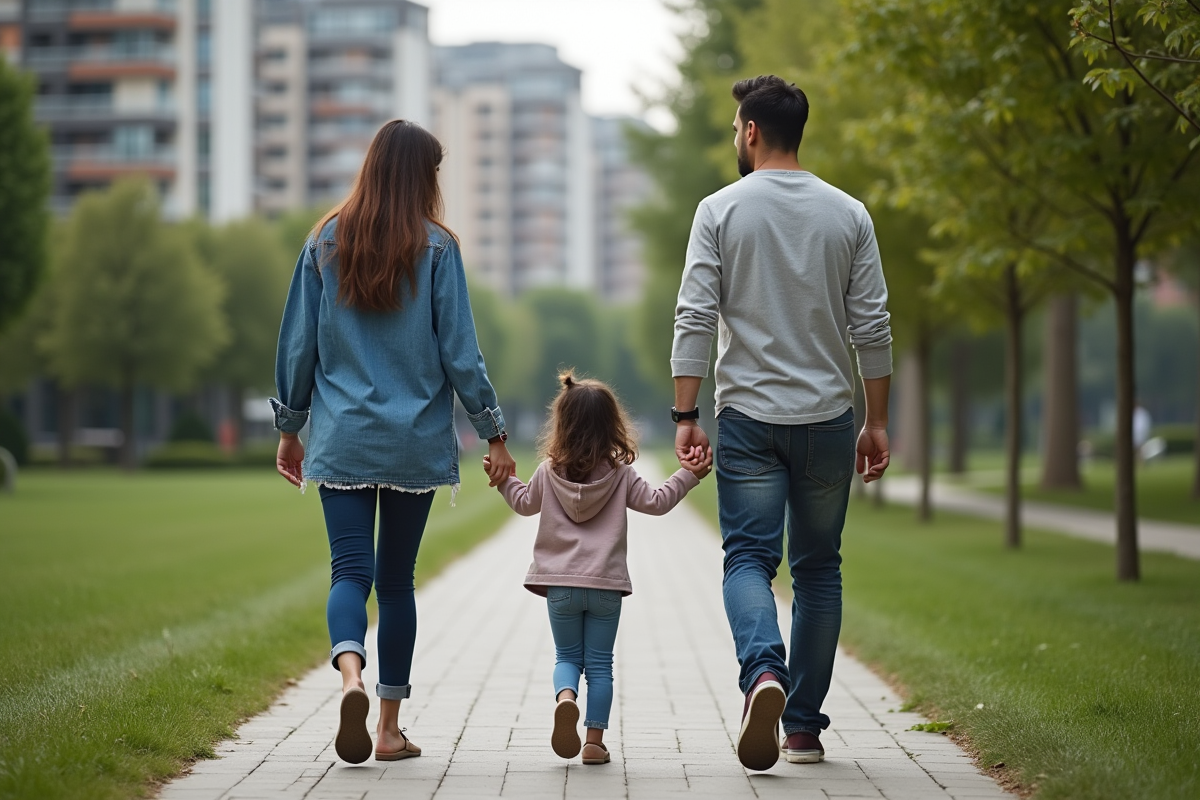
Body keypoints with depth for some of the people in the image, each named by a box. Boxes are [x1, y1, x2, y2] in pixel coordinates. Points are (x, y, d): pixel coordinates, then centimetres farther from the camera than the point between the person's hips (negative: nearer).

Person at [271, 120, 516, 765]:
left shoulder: (325, 242, 3)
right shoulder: (436, 247, -3)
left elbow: (297, 344, 6)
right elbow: (459, 352, -4)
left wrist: (289, 428, 16)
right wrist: (493, 434, 2)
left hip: (342, 439, 1)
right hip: (416, 443, -1)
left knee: (351, 570, -3)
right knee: (397, 578, 10)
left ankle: (350, 675, -33)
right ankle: (390, 728, 12)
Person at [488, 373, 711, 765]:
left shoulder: (549, 472, 0)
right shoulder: (620, 474, -5)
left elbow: (525, 503, 15)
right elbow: (656, 501, 2)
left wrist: (504, 478, 32)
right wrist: (688, 476, 11)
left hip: (559, 584, 1)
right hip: (606, 584, -1)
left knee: (567, 657, 13)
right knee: (600, 664, 8)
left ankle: (565, 696, -19)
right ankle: (594, 740, 5)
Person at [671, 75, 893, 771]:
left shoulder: (721, 211, -2)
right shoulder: (848, 215, 4)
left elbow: (695, 319, -7)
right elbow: (873, 326, 2)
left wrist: (686, 415, -4)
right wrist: (878, 421, 8)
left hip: (749, 418, -2)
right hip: (829, 419, 2)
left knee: (749, 557, 0)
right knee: (819, 569, 11)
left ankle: (763, 670, -29)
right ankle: (805, 725, 14)